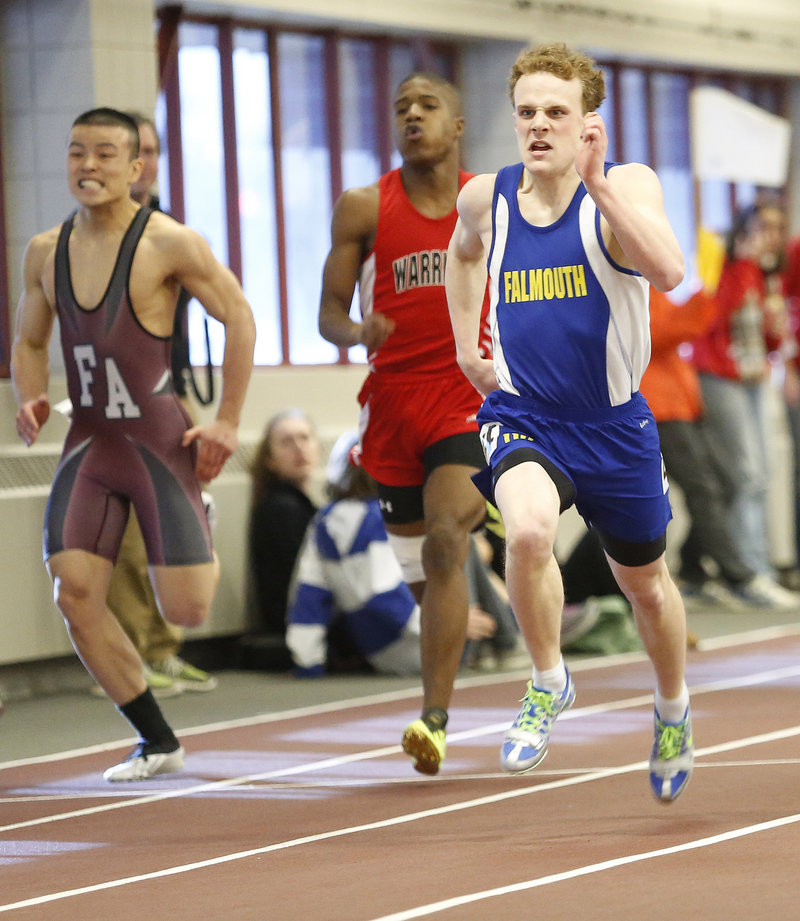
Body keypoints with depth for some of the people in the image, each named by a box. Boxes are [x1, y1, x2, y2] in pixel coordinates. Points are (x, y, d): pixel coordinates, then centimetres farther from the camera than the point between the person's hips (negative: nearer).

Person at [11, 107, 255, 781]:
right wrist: (30, 400, -2)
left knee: (187, 612, -8)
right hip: (88, 444, 5)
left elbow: (238, 316, -5)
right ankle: (158, 742, 3)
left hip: (161, 441, -4)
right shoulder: (46, 253, 5)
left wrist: (227, 422, -7)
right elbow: (29, 341, 18)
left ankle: (206, 559, 33)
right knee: (74, 594, -12)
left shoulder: (169, 244, -11)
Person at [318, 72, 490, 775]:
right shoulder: (363, 209, 2)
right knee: (422, 573, 11)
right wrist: (355, 333, -20)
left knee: (446, 541, -24)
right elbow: (329, 313, 2)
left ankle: (435, 719, -25)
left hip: (470, 398, -2)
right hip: (394, 402, 2)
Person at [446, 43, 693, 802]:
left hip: (614, 426, 0)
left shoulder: (626, 186, -15)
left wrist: (598, 186, -40)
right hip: (521, 417, 1)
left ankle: (673, 708, 49)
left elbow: (667, 271, -35)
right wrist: (465, 347, 14)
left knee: (643, 582, 19)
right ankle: (548, 682, -7)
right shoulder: (484, 199, -4)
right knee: (527, 530, -32)